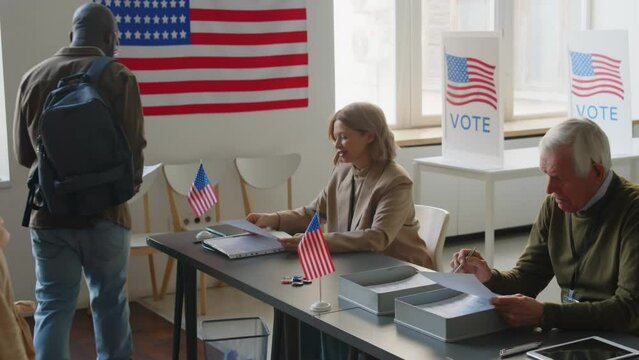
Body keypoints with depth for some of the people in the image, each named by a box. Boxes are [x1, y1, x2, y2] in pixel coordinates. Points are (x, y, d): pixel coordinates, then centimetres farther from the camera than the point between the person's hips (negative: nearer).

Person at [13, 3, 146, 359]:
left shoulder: (33, 77, 3)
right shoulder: (118, 77, -8)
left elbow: (23, 153, 10)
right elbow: (134, 148, -9)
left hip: (50, 215, 2)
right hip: (105, 213, -2)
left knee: (53, 306, 7)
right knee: (110, 303, 13)